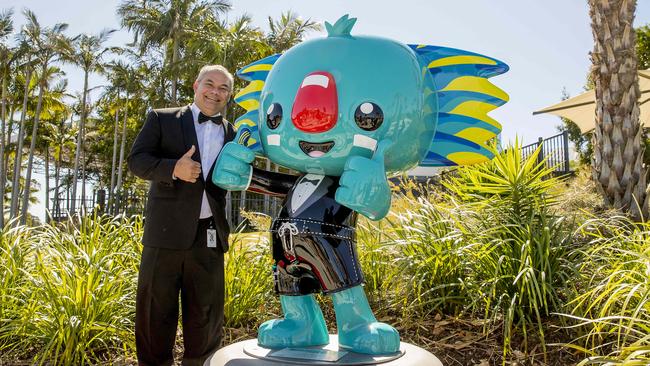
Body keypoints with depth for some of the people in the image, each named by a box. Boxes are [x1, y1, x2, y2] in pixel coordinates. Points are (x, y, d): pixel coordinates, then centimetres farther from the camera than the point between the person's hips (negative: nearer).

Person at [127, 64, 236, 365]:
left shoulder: (233, 134, 13)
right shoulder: (162, 119, 6)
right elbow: (136, 160, -2)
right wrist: (173, 168, -18)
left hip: (209, 237, 2)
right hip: (166, 233, -2)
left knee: (205, 316, 11)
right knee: (155, 313, 8)